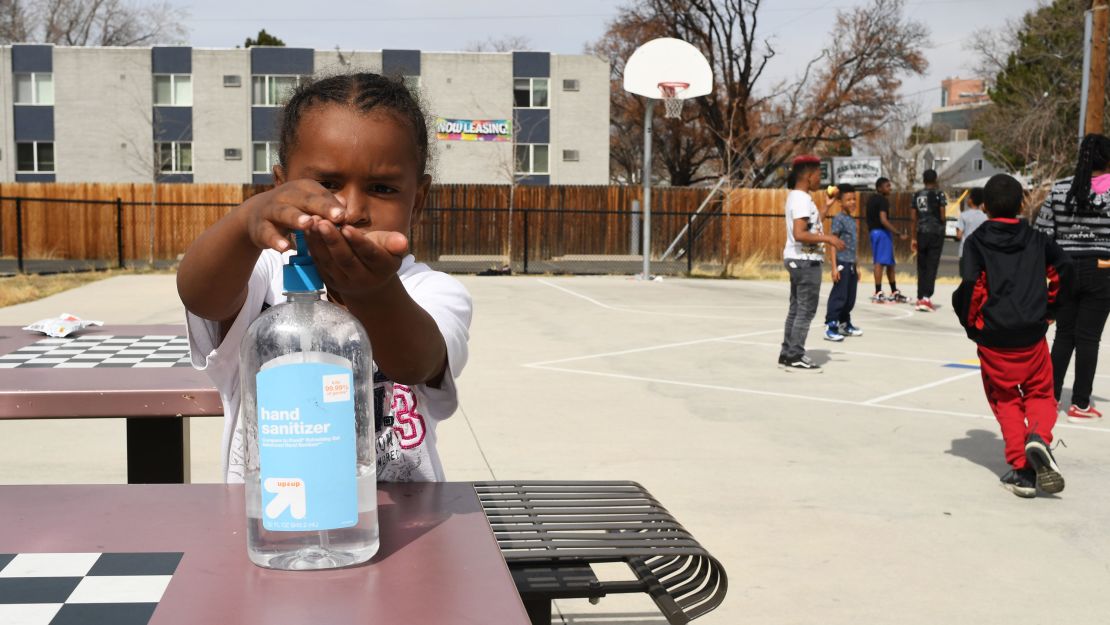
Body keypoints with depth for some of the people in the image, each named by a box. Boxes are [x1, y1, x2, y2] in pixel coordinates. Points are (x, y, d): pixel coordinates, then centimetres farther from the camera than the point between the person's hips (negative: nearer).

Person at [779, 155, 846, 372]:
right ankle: (795, 357, -2)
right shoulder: (802, 199, -18)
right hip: (806, 261, -10)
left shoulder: (796, 196, 13)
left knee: (796, 308, 14)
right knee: (806, 310, -5)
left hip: (798, 260, 10)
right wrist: (828, 238, -23)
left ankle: (788, 353, 19)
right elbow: (799, 234, -27)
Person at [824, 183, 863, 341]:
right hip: (842, 263, -8)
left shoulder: (852, 219, 14)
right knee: (838, 296, -9)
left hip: (851, 264, 8)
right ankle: (830, 327, -7)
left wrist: (856, 267, 21)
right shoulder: (839, 218, -10)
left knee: (850, 298, 13)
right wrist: (834, 266, -21)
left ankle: (845, 324, 25)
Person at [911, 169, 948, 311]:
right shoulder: (939, 194, -4)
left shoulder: (917, 195, 9)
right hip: (936, 233, -4)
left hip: (921, 233, 4)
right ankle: (926, 297, -13)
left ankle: (920, 298, 13)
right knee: (932, 266, -4)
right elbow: (942, 216, -7)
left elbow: (914, 217, 10)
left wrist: (914, 238, 15)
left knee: (922, 266, 11)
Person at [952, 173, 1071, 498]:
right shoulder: (1036, 239, 7)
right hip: (1033, 335, 1)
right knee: (1040, 393, 17)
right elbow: (1063, 267, -4)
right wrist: (1049, 308, 9)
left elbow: (970, 282, -16)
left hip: (993, 337, -1)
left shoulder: (977, 241, -1)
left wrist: (970, 322, -1)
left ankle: (1021, 469, 2)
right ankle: (1038, 437, -15)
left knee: (1006, 401, 12)